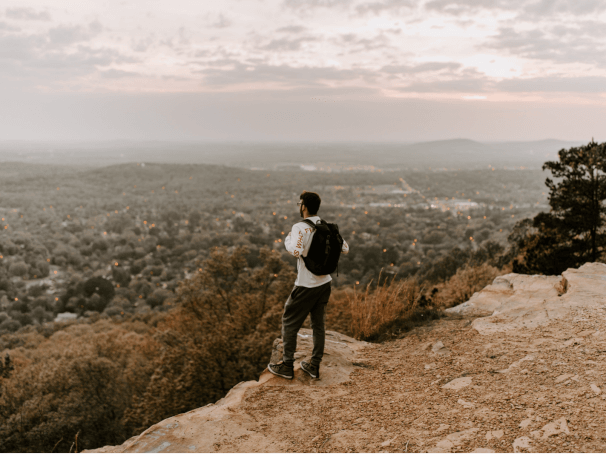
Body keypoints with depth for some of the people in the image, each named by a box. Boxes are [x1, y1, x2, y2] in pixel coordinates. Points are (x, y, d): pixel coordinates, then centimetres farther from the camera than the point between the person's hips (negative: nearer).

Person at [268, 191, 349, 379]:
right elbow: (345, 249, 8)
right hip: (325, 283, 6)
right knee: (318, 324, 16)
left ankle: (287, 365, 16)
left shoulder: (300, 227, -17)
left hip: (306, 286, -6)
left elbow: (296, 250, -33)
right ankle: (314, 365, 24)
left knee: (289, 322, 9)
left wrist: (287, 240, -14)